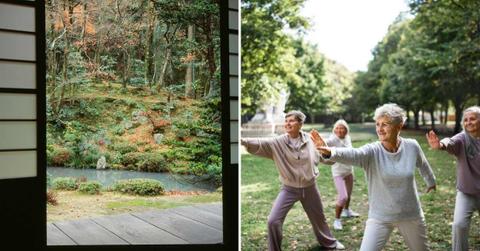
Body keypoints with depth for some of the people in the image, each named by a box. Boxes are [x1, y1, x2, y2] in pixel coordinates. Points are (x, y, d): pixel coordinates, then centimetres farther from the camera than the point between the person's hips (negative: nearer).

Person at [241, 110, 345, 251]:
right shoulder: (278, 142, -17)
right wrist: (244, 141, -53)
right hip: (289, 189, -2)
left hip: (309, 188, 2)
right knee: (273, 221, -13)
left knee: (319, 218, 22)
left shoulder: (309, 139, -10)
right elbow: (260, 144, -36)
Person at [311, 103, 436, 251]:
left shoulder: (412, 146, -10)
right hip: (380, 218, -2)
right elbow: (352, 154, -42)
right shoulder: (372, 151, -19)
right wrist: (330, 152, -63)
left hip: (411, 216, 3)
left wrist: (431, 182, 31)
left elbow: (423, 165, 12)